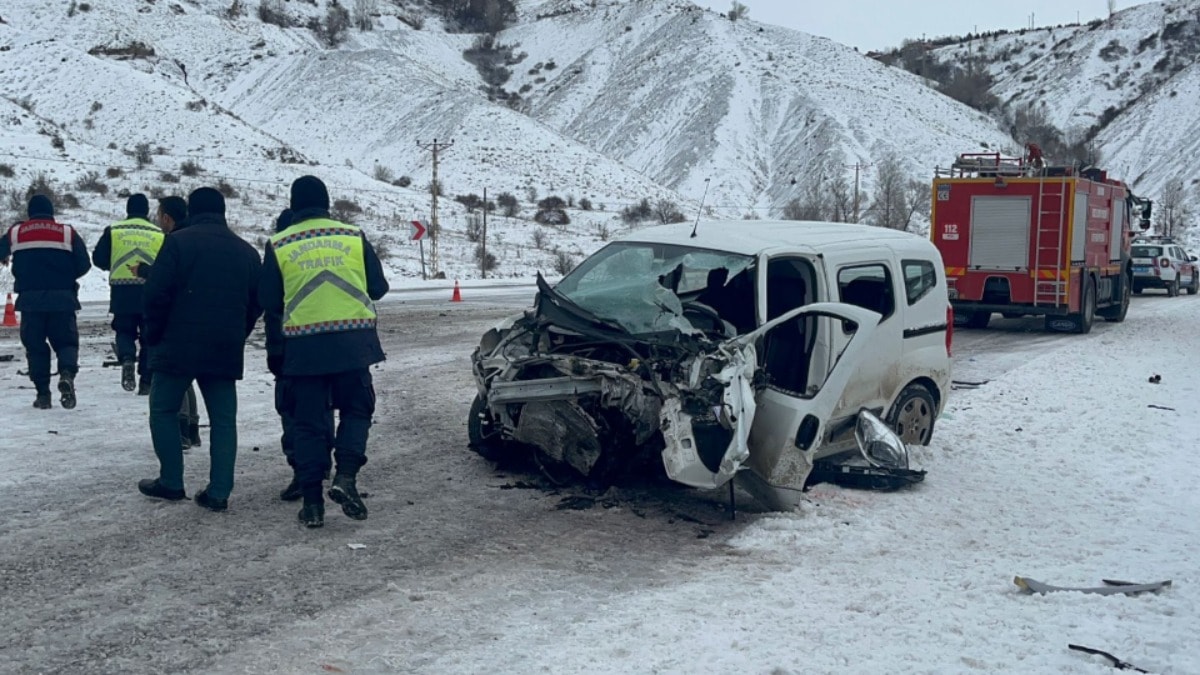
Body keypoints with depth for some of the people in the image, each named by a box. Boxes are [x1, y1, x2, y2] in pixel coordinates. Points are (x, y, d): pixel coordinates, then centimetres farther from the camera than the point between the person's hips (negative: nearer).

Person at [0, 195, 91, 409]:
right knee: (66, 341, 8)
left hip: (30, 300, 1)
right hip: (62, 299, -1)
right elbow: (83, 265, 0)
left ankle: (42, 393, 7)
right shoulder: (67, 232, 2)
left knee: (35, 345, 11)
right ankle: (67, 373, -22)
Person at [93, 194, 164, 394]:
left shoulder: (113, 231, 2)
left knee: (125, 331, 18)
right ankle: (145, 382, 9)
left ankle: (127, 359, -12)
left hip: (122, 293, 0)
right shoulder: (158, 234, 2)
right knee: (148, 336, 10)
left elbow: (98, 258, 5)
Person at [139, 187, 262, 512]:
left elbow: (157, 293, -9)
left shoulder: (178, 242, -4)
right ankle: (219, 492, 3)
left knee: (164, 410, 12)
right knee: (223, 418, 6)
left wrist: (154, 335, 4)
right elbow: (257, 303, 13)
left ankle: (171, 482, 13)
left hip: (178, 346, -4)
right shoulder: (247, 251, 11)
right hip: (226, 351, 4)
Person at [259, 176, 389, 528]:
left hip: (304, 345, 0)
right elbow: (378, 287, 7)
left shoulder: (278, 245, 1)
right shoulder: (354, 237, 2)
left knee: (309, 422, 8)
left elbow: (268, 300, 5)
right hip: (352, 340, 0)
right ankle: (346, 476, -4)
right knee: (356, 409, 16)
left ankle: (312, 501, 9)